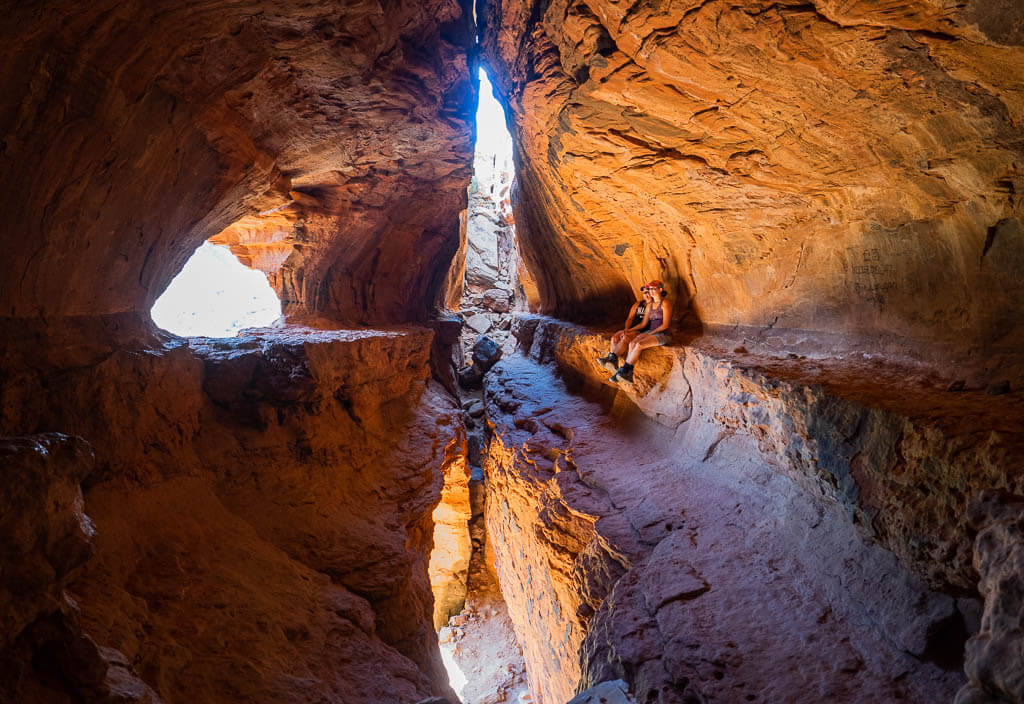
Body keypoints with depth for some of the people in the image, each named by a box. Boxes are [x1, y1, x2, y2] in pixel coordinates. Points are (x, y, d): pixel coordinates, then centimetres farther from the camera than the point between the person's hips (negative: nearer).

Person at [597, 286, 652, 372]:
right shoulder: (638, 304, 21)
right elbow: (630, 318, 13)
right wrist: (626, 328, -3)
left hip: (643, 332, -6)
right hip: (631, 329, 6)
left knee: (625, 338, -32)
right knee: (615, 337, -19)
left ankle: (611, 358, -35)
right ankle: (614, 364, -31)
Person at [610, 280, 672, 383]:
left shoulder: (665, 303, -6)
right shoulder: (650, 305, 16)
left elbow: (665, 325, -13)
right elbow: (644, 323, 15)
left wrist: (651, 333, -16)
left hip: (663, 334, -7)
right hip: (650, 332, 7)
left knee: (639, 345, -29)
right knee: (632, 343, -21)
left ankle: (623, 370, -23)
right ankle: (628, 374, -29)